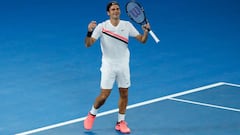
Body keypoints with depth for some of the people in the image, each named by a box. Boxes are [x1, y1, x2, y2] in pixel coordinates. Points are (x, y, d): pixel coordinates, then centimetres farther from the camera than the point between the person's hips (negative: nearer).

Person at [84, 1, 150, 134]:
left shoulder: (127, 25, -3)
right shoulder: (101, 27, -11)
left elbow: (142, 40, -2)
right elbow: (88, 44, -17)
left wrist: (146, 31, -22)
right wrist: (89, 31, -36)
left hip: (123, 65, 3)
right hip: (108, 66, -3)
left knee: (124, 94, 6)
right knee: (104, 95, -4)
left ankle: (121, 122, 19)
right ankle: (92, 114, 24)